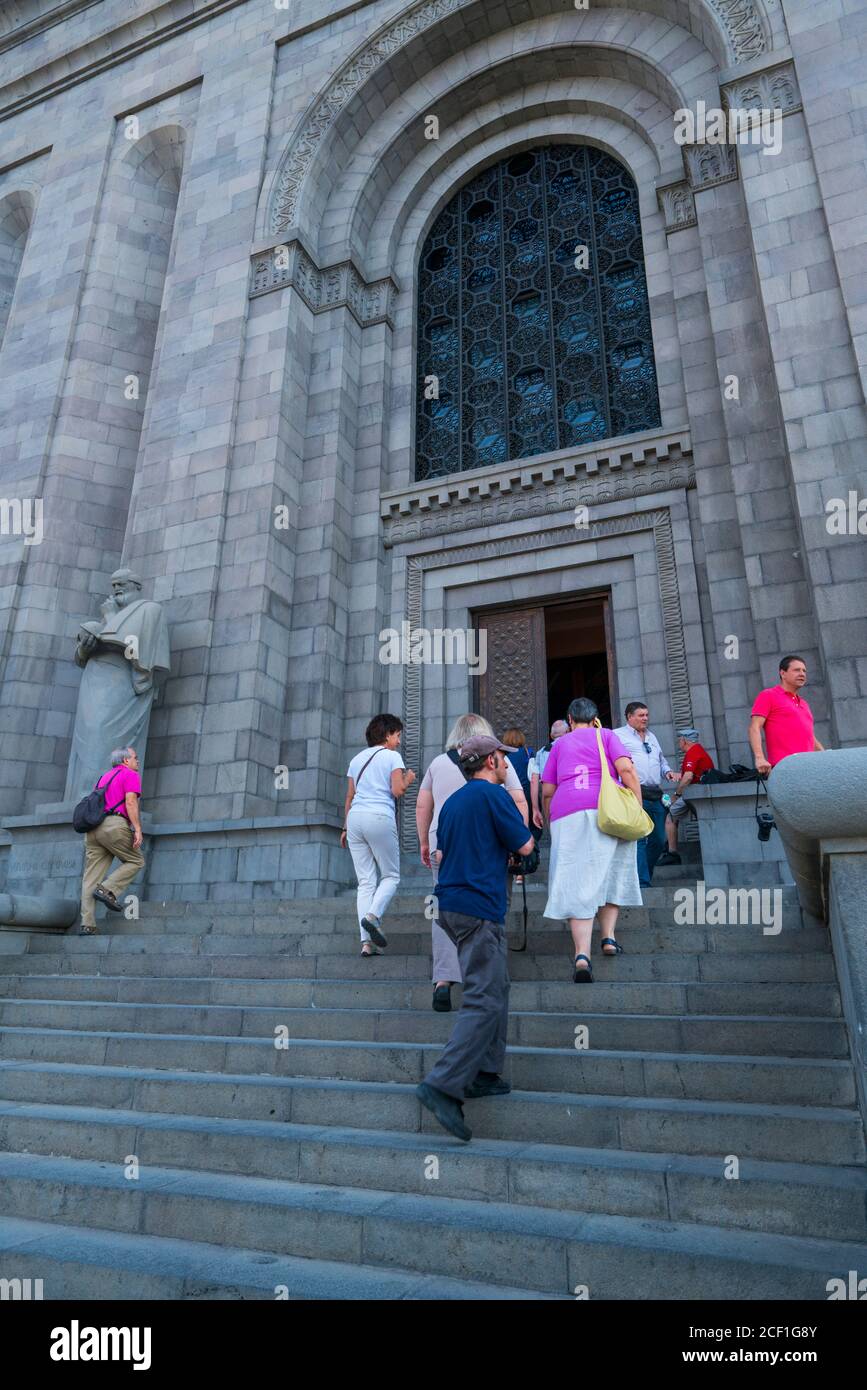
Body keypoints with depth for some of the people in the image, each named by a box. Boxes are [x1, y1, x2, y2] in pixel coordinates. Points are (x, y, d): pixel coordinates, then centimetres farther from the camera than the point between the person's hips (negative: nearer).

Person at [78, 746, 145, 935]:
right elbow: (130, 802, -10)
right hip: (114, 825, -8)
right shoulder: (131, 775, 5)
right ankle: (107, 890, -9)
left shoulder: (104, 777, 29)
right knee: (136, 861, 9)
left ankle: (87, 924, -3)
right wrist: (138, 829, -15)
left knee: (91, 877, 2)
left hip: (93, 827, 8)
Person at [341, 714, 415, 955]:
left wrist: (345, 828, 20)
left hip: (355, 817, 5)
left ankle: (366, 942, -1)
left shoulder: (357, 759, 19)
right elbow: (397, 791, -7)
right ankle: (373, 915, -17)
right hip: (380, 817, -5)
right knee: (391, 876, 9)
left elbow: (349, 798, 17)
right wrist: (408, 780, 12)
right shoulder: (392, 756, 2)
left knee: (365, 881, 5)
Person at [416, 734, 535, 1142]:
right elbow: (524, 846, -8)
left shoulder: (452, 801, 16)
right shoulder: (494, 794, -9)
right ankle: (443, 1084, -14)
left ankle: (484, 1073, 22)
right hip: (480, 908, -9)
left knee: (495, 989, 19)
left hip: (451, 904, 9)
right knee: (485, 1000, -9)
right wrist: (524, 827, 14)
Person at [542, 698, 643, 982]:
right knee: (610, 873, 17)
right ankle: (608, 936, 10)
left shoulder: (560, 744, 21)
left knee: (576, 884, -4)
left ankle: (582, 954, -16)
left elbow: (547, 791, 15)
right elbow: (626, 769, -2)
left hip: (566, 815, 1)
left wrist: (550, 821, 28)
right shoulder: (606, 736, 15)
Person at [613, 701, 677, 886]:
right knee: (638, 839, -12)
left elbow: (662, 761, 33)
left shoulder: (652, 736, 26)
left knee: (658, 840, 8)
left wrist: (667, 772, 13)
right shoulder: (618, 735, 4)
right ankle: (642, 883, -10)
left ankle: (642, 875, 22)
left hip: (656, 795, 7)